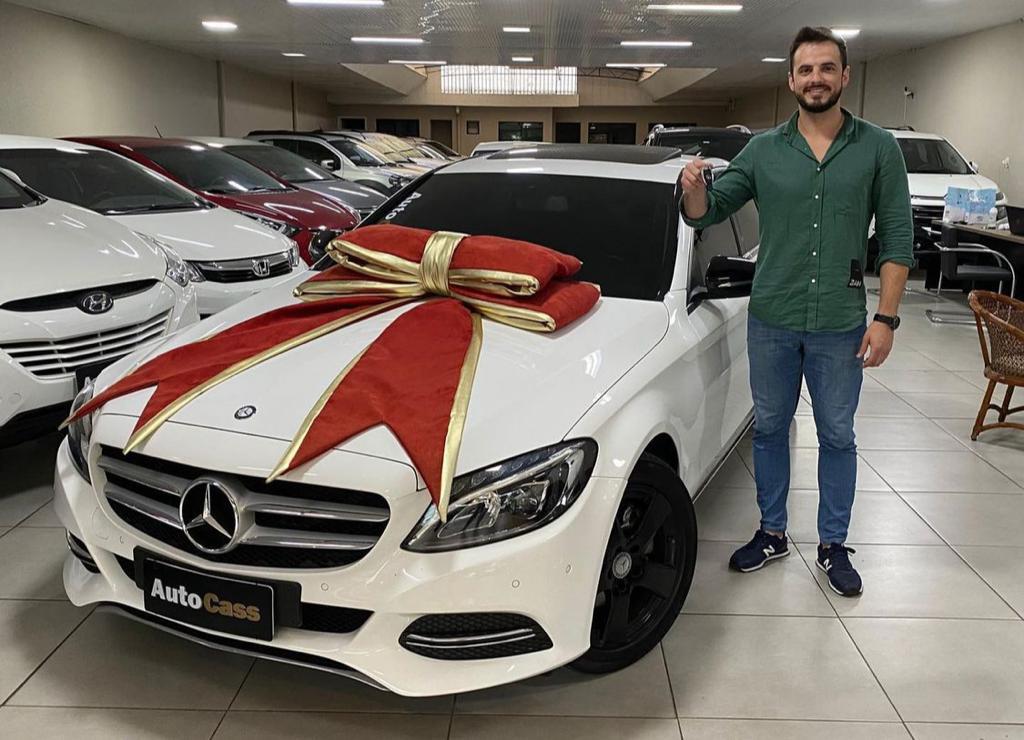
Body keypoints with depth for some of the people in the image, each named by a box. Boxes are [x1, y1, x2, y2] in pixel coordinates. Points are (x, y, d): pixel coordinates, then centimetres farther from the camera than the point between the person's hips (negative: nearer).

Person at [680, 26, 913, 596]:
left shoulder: (878, 149, -1)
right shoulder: (763, 151, 2)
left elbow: (898, 239, -1)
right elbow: (707, 214, 3)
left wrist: (886, 317, -8)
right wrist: (694, 189, -21)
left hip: (840, 326, -1)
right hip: (772, 321, 2)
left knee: (838, 437, 10)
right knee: (770, 429, 13)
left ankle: (834, 545, 26)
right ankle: (773, 533, 30)